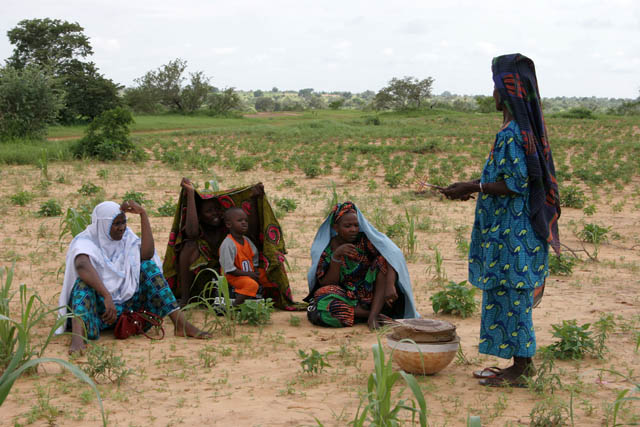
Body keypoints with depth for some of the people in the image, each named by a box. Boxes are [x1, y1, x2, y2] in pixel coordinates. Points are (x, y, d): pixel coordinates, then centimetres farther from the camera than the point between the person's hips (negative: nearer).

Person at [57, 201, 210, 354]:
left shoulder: (126, 238, 5)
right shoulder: (86, 242, -11)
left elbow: (147, 254, -16)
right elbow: (81, 265, -36)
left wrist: (143, 214, -19)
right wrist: (106, 296, -49)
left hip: (125, 304, 4)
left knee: (148, 266, -11)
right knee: (84, 282, -33)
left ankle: (181, 324, -23)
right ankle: (77, 339, -60)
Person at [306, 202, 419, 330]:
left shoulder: (365, 239, -10)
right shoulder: (325, 250, -6)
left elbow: (394, 255, -23)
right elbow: (327, 285, -12)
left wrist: (390, 285, -39)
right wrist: (336, 256, -25)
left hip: (371, 295, 0)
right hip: (345, 298, 0)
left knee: (383, 259, -22)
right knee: (323, 307, -32)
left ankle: (372, 316, -26)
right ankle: (376, 314, -18)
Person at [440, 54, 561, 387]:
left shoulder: (511, 134, -18)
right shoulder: (527, 128, 12)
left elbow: (515, 185, -22)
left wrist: (472, 188, -15)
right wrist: (474, 186, 17)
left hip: (511, 233, -10)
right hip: (518, 231, 10)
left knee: (512, 296, -1)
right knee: (514, 297, 15)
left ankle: (519, 370, 8)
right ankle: (522, 363, 24)